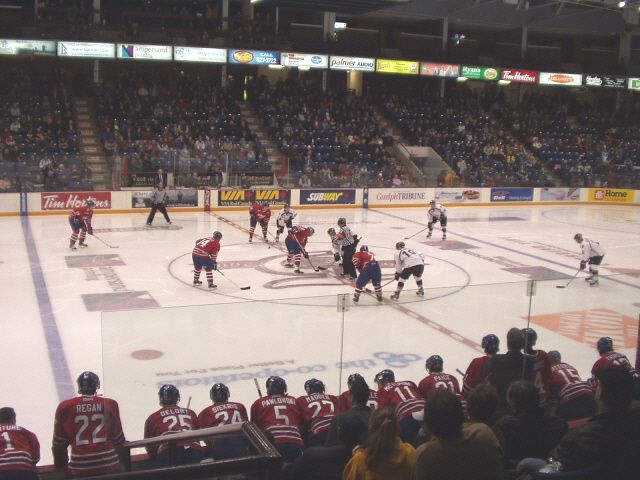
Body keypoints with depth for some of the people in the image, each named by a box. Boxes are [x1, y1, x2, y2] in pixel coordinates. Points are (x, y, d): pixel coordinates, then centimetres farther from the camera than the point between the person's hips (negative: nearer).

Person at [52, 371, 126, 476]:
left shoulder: (66, 407, 4)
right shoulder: (110, 405, 4)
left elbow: (59, 444, 11)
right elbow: (118, 441, 9)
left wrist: (61, 466, 26)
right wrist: (121, 463, 24)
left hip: (79, 468, 0)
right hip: (109, 466, 0)